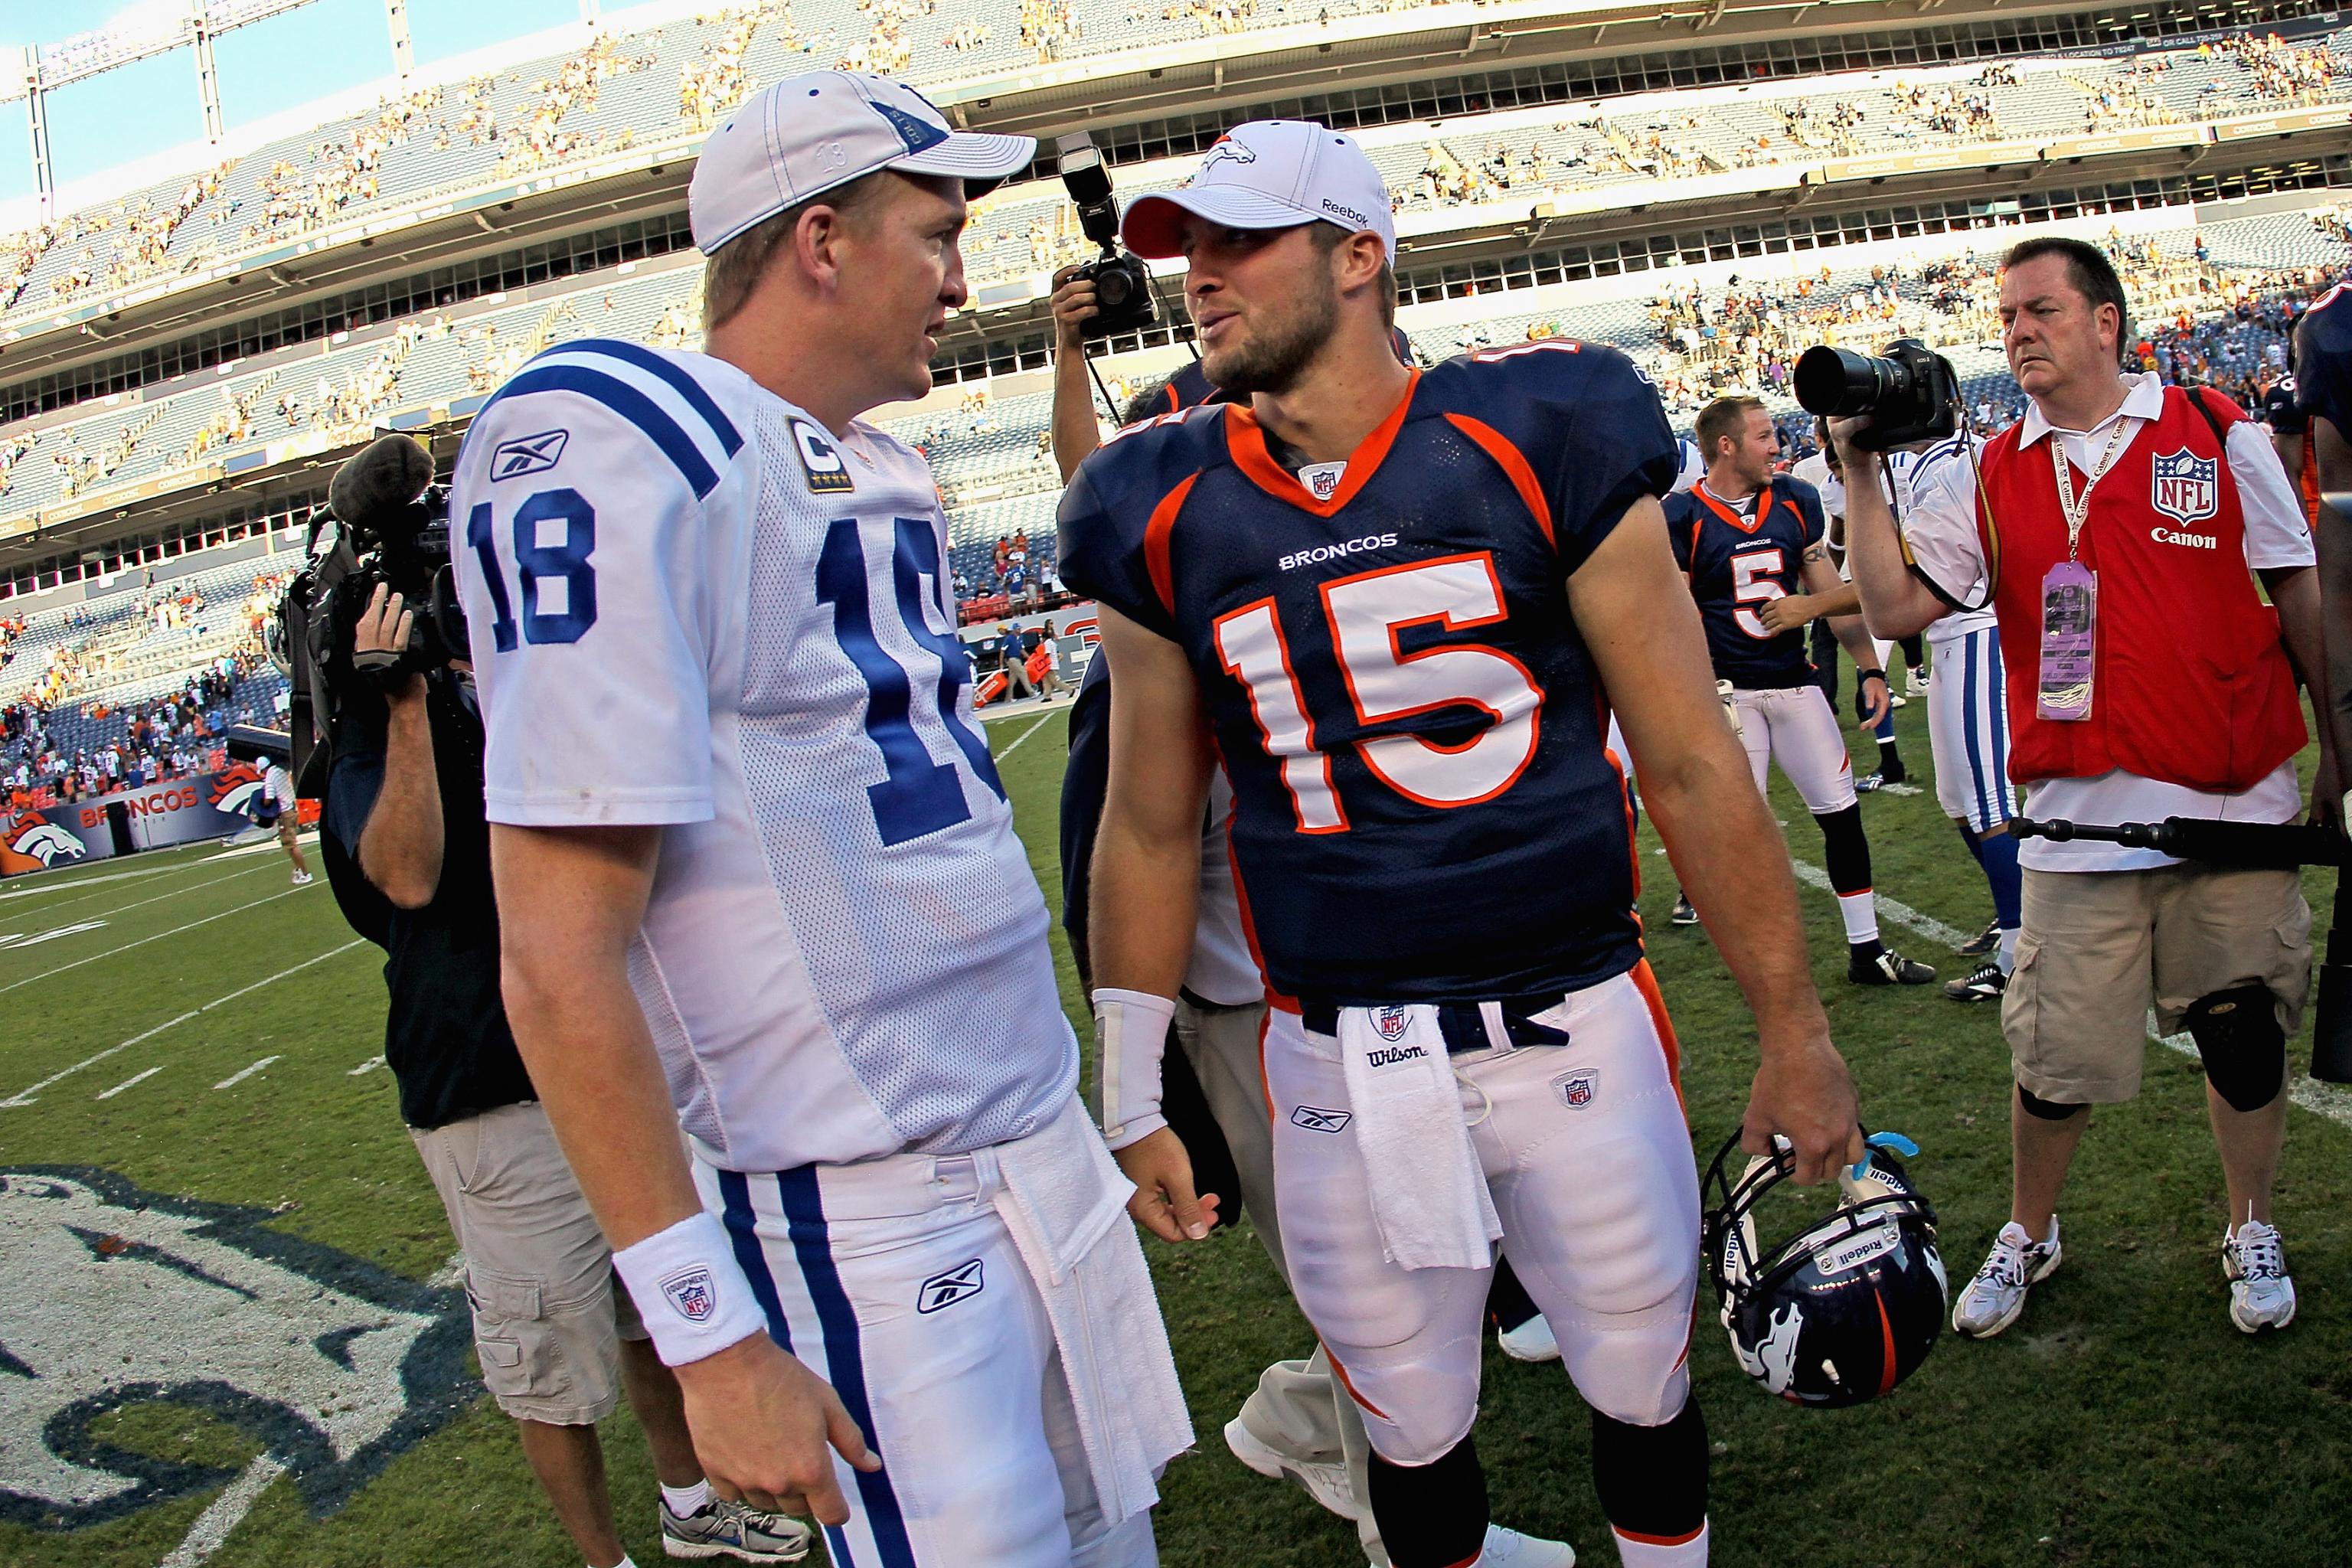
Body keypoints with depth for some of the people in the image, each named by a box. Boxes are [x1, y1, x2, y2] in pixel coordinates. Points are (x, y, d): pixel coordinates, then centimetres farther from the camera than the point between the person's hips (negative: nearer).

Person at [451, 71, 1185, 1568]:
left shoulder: (880, 477, 11)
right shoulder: (621, 446, -17)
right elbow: (562, 961, -21)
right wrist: (712, 1336, -20)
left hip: (1044, 1144, 9)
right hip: (865, 1214, -8)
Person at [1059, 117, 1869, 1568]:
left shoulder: (1535, 444, -8)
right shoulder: (1170, 518, -1)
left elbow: (1690, 763, -3)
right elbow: (1151, 827, 8)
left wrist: (1796, 1035, 0)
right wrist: (1133, 1102, 10)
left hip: (1574, 1025, -1)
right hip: (1340, 1067, 2)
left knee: (1643, 1388, 16)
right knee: (1414, 1434, 16)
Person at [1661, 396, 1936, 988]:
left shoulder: (1795, 501, 6)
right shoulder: (1682, 517, -9)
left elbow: (1830, 594, 10)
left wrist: (1869, 667, 6)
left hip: (1795, 683, 5)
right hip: (1728, 690, -5)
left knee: (1841, 812, 8)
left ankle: (1867, 950, 19)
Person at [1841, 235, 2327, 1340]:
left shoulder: (2219, 436, 2)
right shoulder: (1988, 480, 6)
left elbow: (2299, 597, 7)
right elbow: (1892, 606, 0)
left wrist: (2338, 739, 8)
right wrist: (1862, 474, -6)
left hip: (2234, 802, 0)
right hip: (2082, 815, 0)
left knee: (2244, 1037, 10)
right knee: (2056, 1053, 3)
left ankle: (2252, 1230, 33)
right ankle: (2027, 1234, 26)